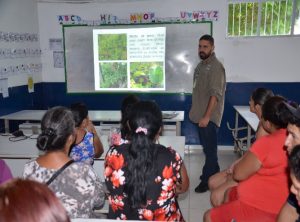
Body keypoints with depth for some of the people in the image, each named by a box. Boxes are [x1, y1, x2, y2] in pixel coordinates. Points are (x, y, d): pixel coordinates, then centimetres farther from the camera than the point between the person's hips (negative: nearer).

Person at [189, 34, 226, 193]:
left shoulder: (216, 67, -16)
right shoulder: (201, 65, 12)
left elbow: (215, 94, -22)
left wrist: (207, 116, -24)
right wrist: (195, 111, 18)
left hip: (209, 117, -9)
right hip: (201, 115, 9)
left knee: (210, 149, 1)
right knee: (207, 147, 18)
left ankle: (208, 181, 12)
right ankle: (214, 174, 33)